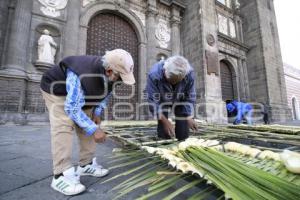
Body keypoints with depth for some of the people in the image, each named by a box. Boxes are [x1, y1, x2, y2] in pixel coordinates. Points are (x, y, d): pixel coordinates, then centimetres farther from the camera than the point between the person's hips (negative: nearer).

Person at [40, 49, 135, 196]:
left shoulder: (110, 74, -19)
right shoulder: (82, 76, -43)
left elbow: (106, 93, 1)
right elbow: (72, 108, -37)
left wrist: (97, 113, -10)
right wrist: (94, 129, -36)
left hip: (82, 95, 7)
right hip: (57, 90, -6)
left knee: (87, 125, 0)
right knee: (63, 127, -23)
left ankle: (86, 164, 11)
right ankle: (61, 175, -16)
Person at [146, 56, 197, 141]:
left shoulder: (189, 74, -30)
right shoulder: (154, 75, -37)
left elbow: (190, 97, -16)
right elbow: (153, 100, -30)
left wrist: (189, 117, -19)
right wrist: (164, 121, -34)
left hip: (180, 99, 2)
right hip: (161, 100, -1)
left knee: (183, 134, -3)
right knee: (164, 134, -9)